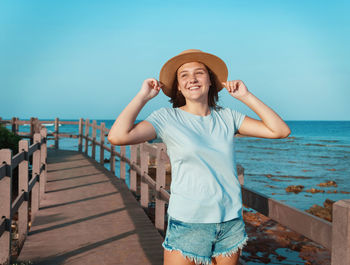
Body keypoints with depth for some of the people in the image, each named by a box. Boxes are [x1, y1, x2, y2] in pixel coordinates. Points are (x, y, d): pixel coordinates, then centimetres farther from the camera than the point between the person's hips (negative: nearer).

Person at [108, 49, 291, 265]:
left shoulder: (227, 117, 5)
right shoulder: (167, 118, -4)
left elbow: (281, 131, 2)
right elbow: (117, 136, -19)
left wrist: (246, 96, 0)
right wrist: (143, 96, -9)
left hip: (231, 223, 3)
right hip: (187, 223, -3)